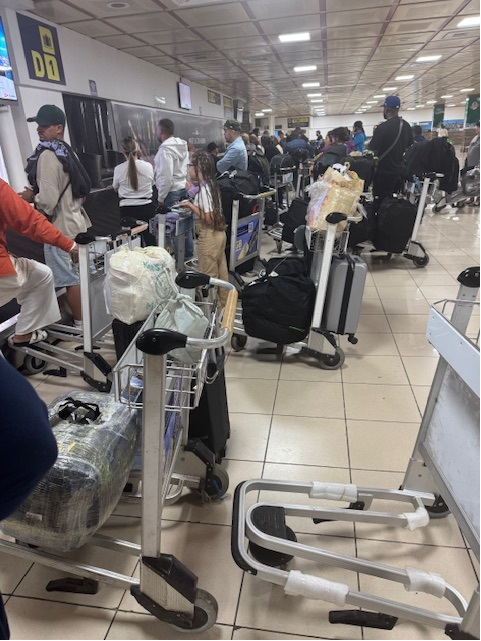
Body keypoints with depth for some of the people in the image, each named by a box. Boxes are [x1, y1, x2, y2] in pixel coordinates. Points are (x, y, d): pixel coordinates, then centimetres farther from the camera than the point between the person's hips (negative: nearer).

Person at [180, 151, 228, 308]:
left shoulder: (203, 189, -19)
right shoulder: (211, 185, 8)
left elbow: (208, 218, -24)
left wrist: (190, 205, -16)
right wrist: (193, 203, 11)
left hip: (209, 236, -9)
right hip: (219, 233, 9)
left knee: (208, 276, 2)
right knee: (221, 271, 17)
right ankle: (223, 303, 31)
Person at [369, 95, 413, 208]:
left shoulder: (382, 127, -18)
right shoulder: (406, 126, 6)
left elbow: (373, 151, -17)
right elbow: (409, 146, 15)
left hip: (384, 171, -7)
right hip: (400, 170, 7)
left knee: (381, 202, 1)